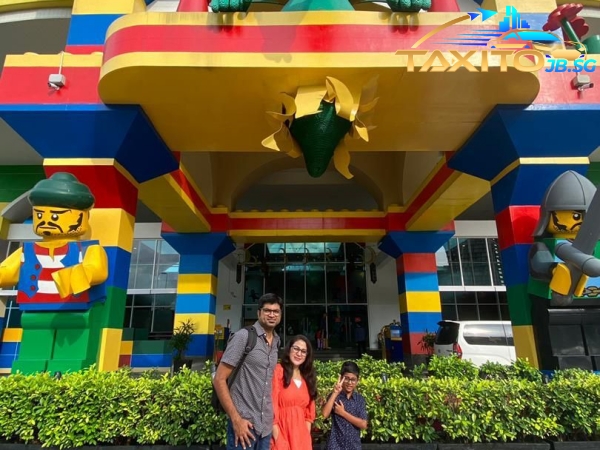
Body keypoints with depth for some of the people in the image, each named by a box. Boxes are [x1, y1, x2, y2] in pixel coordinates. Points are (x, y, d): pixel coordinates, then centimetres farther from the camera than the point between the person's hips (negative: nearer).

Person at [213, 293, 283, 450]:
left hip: (266, 426, 6)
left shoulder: (276, 342, 7)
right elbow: (219, 380, -13)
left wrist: (273, 420, 11)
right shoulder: (243, 336, -11)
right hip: (244, 422, -6)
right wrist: (236, 419, -17)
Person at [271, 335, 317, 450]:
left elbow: (309, 411, 14)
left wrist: (307, 437, 4)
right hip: (282, 432, -6)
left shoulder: (308, 377, 13)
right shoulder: (278, 371, -8)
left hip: (301, 436, 6)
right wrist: (278, 439, -17)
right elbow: (272, 406, -13)